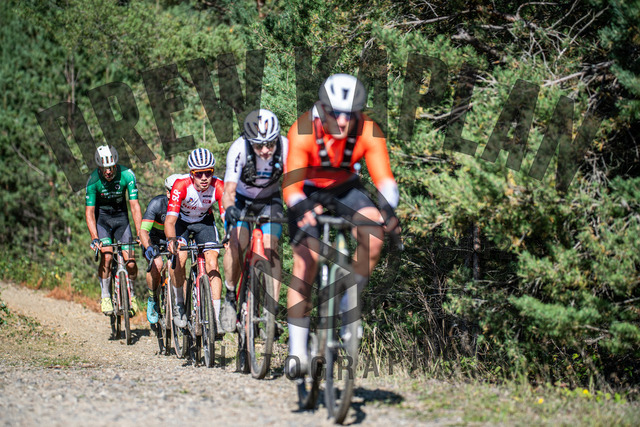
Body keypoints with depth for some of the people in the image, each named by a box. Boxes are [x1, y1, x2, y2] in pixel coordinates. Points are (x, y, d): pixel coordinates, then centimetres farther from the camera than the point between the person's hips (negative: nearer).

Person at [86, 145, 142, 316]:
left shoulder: (127, 175, -22)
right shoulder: (93, 180, -23)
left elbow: (134, 206, -20)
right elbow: (89, 212, -20)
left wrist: (140, 234, -27)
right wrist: (94, 238, -32)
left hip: (121, 217, 1)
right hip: (101, 218, -1)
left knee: (130, 263, -10)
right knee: (107, 256, -24)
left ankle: (130, 293, 18)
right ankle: (105, 296, -6)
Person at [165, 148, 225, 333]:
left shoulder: (219, 187, -29)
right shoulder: (181, 186, -34)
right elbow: (170, 220, -40)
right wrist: (171, 240, -60)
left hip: (204, 221, 2)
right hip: (181, 221, -1)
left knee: (212, 264, -15)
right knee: (178, 259, -24)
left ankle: (216, 318, -12)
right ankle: (179, 305, -1)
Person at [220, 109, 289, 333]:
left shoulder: (286, 148, -30)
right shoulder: (239, 149, -33)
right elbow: (229, 190, -36)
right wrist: (229, 208, -57)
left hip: (269, 200, 1)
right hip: (241, 199, -1)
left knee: (271, 248, -16)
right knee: (237, 242, -24)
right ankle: (230, 295, -1)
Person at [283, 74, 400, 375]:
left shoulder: (368, 133, -26)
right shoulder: (303, 132, -32)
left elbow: (384, 178, -30)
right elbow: (291, 184, -38)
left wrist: (389, 211, -50)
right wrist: (304, 210, -58)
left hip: (345, 188, 2)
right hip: (308, 193, -2)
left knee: (372, 235, -26)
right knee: (305, 260, -15)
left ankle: (349, 304, -4)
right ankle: (297, 350, -10)